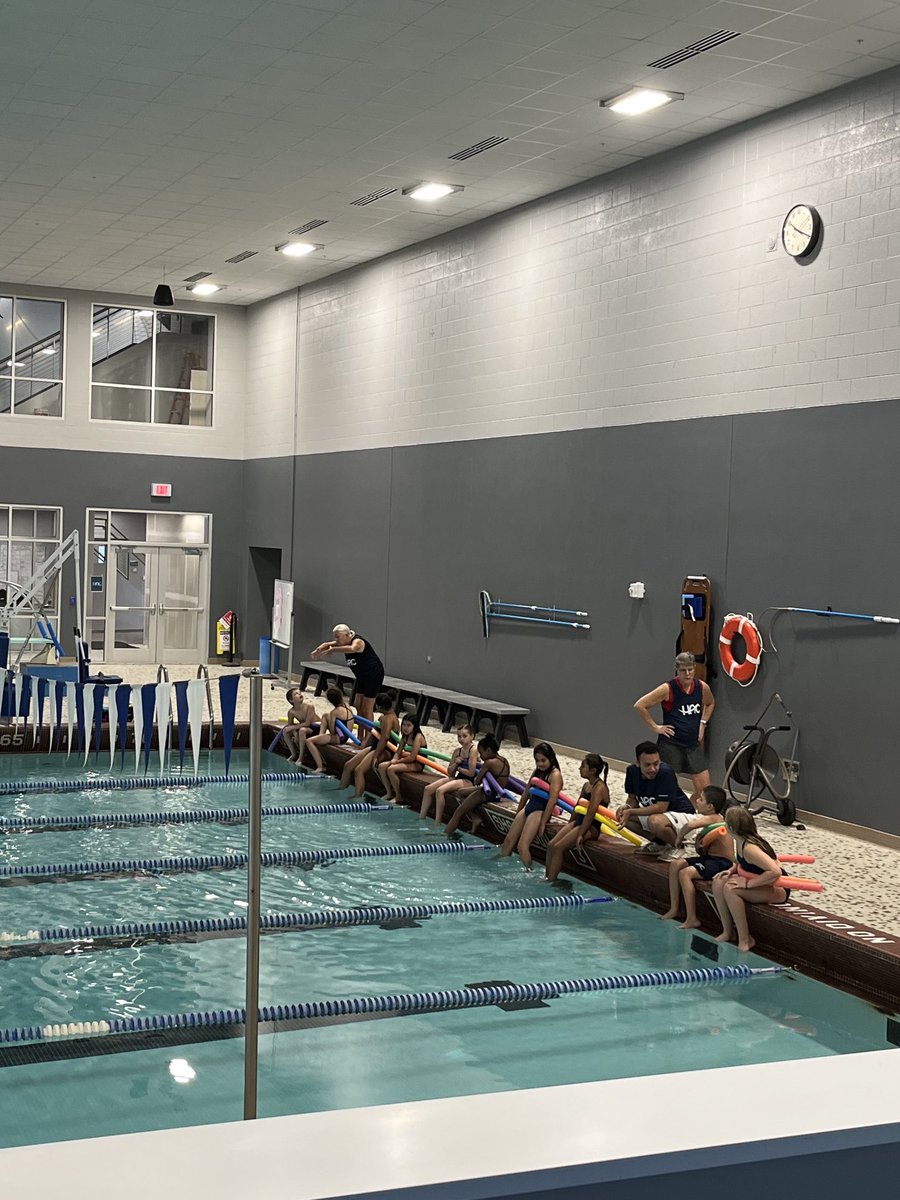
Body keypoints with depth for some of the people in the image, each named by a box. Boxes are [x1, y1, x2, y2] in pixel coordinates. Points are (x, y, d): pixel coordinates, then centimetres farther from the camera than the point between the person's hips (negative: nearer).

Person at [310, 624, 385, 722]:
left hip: (373, 674, -9)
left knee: (367, 708, -8)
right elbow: (327, 644, 4)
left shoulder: (357, 641, -24)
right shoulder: (344, 643, 2)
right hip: (362, 676, 9)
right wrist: (318, 650, -18)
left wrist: (332, 650, -49)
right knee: (358, 705, 7)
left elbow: (352, 649, -48)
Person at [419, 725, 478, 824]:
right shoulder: (457, 751, 11)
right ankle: (421, 818, 0)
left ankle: (437, 823, -23)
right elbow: (450, 772, 13)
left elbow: (471, 773, -17)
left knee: (440, 791, -27)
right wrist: (455, 763, -7)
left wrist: (458, 768, -2)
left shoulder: (473, 750, -12)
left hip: (468, 781, -9)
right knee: (428, 789, -3)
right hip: (457, 778, 9)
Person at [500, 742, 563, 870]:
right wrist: (517, 814, 24)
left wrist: (543, 822, -19)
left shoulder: (555, 775, -10)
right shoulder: (537, 772, 17)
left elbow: (552, 800, -17)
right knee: (509, 840, 8)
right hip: (528, 808, 9)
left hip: (540, 811, -9)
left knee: (522, 846, -19)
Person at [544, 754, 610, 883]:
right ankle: (547, 877, -4)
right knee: (551, 845, -6)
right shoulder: (587, 785, 13)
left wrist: (580, 834, -23)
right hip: (578, 822, 9)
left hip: (591, 827, -9)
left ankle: (550, 881, -17)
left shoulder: (600, 788, -17)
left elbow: (591, 812, -22)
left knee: (558, 848, -20)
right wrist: (569, 825, 18)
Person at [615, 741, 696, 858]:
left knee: (655, 821, -37)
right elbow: (633, 798, 4)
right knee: (622, 816, -5)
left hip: (682, 814, -8)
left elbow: (660, 808, -29)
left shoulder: (665, 772, -29)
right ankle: (659, 843, 8)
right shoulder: (632, 771, -9)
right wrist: (627, 807, -20)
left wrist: (631, 812, -29)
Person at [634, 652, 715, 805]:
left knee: (705, 789, 2)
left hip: (694, 745, 5)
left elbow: (710, 704, 24)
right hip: (671, 745, -5)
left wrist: (703, 722, 10)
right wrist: (655, 727, -10)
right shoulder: (668, 689, -14)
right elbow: (640, 705, -13)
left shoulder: (702, 687, -1)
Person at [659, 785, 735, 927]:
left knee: (685, 873, -23)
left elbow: (690, 824, -38)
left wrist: (679, 838, -21)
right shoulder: (710, 819, 12)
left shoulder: (713, 818, -17)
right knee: (675, 864, 6)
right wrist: (700, 844, -10)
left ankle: (691, 919, -20)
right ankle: (674, 909, 11)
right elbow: (702, 852, 13)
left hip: (723, 862, -10)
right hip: (710, 857, 10)